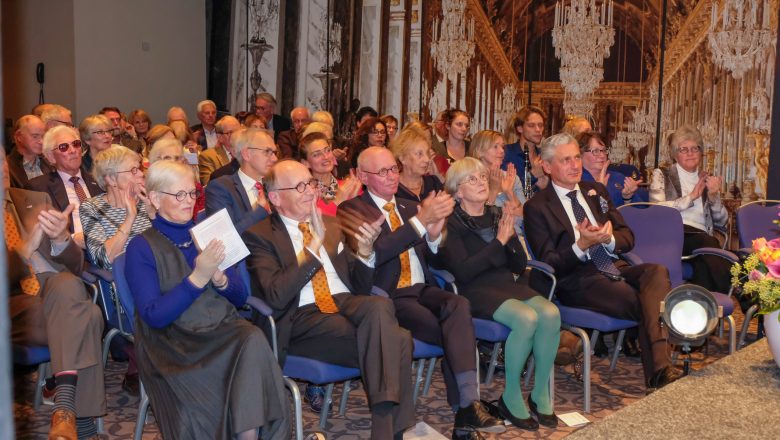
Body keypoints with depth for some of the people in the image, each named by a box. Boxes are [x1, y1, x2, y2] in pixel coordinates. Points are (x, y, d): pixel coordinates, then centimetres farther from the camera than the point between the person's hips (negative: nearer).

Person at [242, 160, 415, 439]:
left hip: (347, 303, 5)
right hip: (303, 318, -5)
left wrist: (365, 251, -2)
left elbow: (361, 286, 19)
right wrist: (313, 246, -16)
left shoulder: (331, 225, 20)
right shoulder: (259, 235, 3)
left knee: (380, 306, -33)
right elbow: (276, 296, -13)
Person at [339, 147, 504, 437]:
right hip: (389, 298, -5)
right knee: (457, 337, -26)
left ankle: (467, 407, -32)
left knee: (459, 305, -29)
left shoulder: (409, 207, 20)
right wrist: (421, 220, -23)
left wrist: (434, 235, -6)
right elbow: (374, 252, -17)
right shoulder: (352, 209, 0)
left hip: (423, 289, 5)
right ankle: (467, 406, -15)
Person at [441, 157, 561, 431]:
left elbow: (520, 266, 13)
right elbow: (463, 272, -14)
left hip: (508, 284, 6)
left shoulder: (497, 215, 15)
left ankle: (541, 393, -10)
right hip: (476, 291, -5)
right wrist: (499, 242, -15)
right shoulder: (452, 223, -2)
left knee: (550, 313, -25)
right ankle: (511, 396, -14)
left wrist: (511, 238, -6)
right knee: (527, 317, -32)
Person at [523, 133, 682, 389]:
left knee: (657, 272, -28)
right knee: (646, 305, -30)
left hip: (615, 269, 6)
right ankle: (659, 372, -21)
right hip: (577, 282, -5)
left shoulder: (597, 192, 21)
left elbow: (628, 238, 16)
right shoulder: (537, 207, 2)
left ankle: (659, 371, -38)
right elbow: (548, 263, -4)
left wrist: (609, 239, -9)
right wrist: (582, 245, -22)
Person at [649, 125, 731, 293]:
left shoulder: (708, 179, 23)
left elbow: (721, 222, 17)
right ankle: (727, 294, -28)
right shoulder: (662, 175, 13)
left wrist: (713, 196, 0)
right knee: (706, 242, -35)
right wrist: (692, 196, -2)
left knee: (704, 266, -34)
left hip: (701, 237, 3)